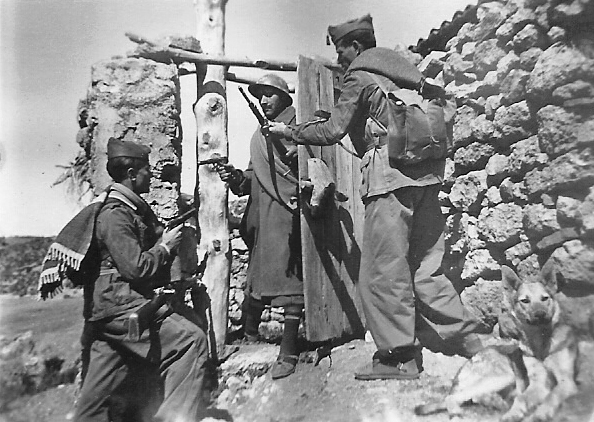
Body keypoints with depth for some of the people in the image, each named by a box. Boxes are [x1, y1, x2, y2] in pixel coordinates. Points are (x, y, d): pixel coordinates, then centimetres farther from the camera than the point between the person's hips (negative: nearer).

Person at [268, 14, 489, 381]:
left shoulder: (359, 77, 1)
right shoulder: (398, 70, 24)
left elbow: (332, 132, -4)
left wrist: (288, 131, 8)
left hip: (390, 176, -8)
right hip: (426, 173, 8)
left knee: (384, 269, -2)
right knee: (424, 266, 12)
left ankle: (399, 356, 4)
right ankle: (466, 338, 16)